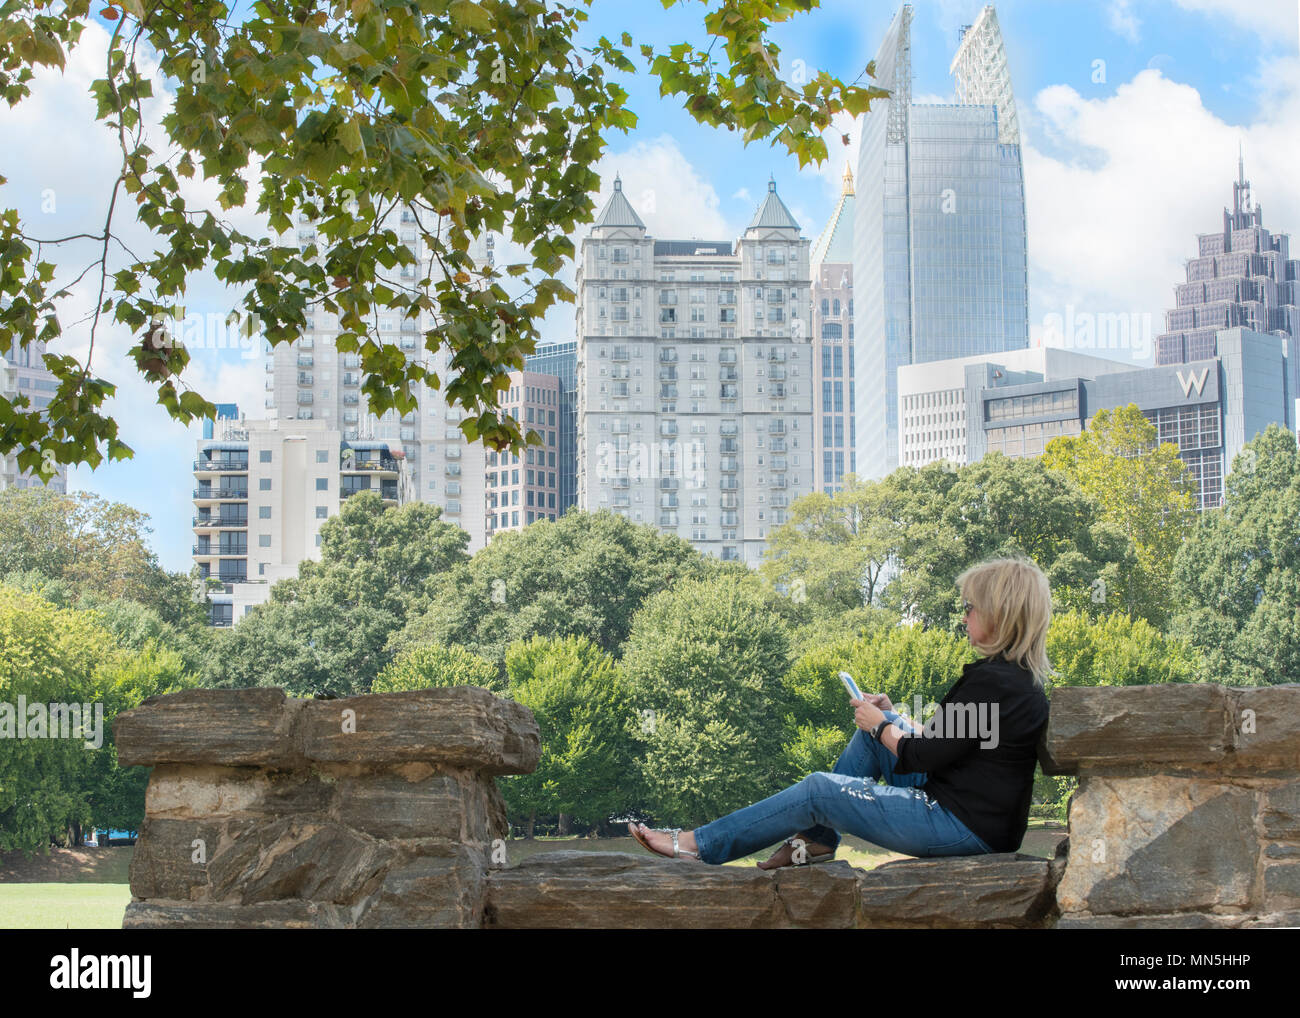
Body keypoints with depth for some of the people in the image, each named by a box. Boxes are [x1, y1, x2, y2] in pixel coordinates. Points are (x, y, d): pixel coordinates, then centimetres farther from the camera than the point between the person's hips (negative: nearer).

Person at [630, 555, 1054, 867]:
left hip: (965, 827, -10)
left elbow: (921, 757, -16)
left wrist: (881, 726, 1)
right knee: (873, 732, 16)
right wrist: (892, 719, 9)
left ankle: (697, 844, 3)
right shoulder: (1018, 676, 10)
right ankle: (816, 839, 18)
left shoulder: (991, 681, -21)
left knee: (818, 790, -6)